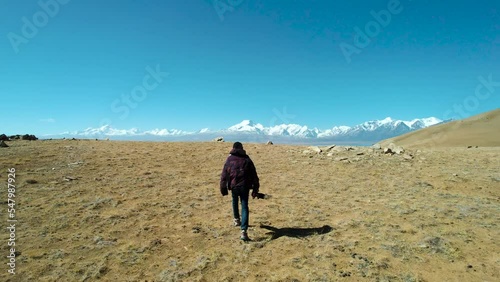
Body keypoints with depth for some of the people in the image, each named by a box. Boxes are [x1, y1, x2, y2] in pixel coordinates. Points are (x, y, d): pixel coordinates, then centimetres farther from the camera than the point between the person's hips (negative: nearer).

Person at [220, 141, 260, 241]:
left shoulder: (229, 159, 5)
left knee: (235, 202, 27)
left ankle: (236, 220, 45)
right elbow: (254, 175, 6)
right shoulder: (247, 159, 7)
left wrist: (223, 188, 7)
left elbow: (224, 175, 2)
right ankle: (243, 231, -12)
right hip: (245, 186, 0)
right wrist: (255, 189, 9)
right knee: (244, 207, 0)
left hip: (233, 185, 0)